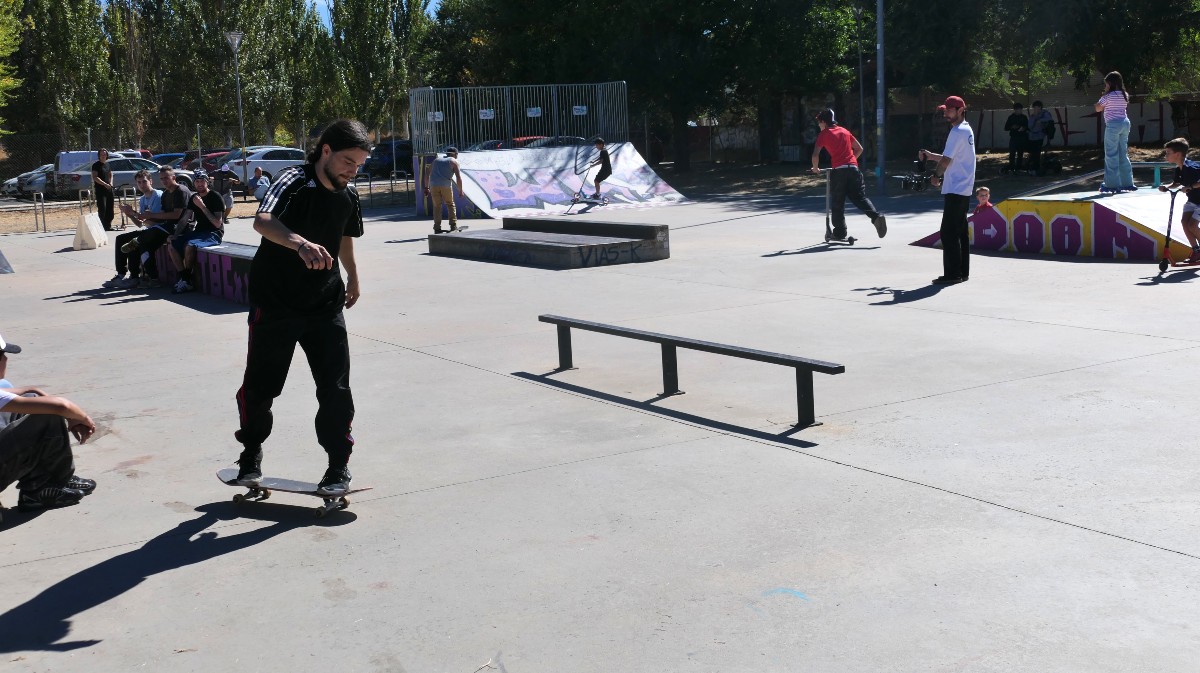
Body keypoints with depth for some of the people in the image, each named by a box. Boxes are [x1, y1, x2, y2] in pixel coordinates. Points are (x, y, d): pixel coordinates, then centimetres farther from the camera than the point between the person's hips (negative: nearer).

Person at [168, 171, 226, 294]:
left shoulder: (216, 197, -9)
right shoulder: (194, 198, 13)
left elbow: (218, 224, -17)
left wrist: (202, 206, -21)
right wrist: (176, 234, -3)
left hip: (214, 234, -8)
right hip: (198, 232, 8)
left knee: (189, 246, -32)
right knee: (172, 246, -10)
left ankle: (186, 281, -17)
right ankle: (183, 278, -8)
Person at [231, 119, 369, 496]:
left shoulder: (348, 195, 1)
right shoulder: (294, 182, -19)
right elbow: (262, 221, -40)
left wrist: (353, 278, 33)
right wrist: (300, 243, -58)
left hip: (326, 305, 4)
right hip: (274, 305, -4)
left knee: (336, 390, -1)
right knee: (259, 388, 8)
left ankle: (339, 466, 14)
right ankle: (251, 457, 31)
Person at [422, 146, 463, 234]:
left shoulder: (436, 160, 27)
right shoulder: (454, 161, 13)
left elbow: (427, 174, 23)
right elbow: (458, 177, 2)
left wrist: (426, 187, 24)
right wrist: (460, 190, 8)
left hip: (433, 184, 3)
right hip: (446, 185, -3)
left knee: (437, 206, 11)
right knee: (450, 204, 13)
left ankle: (437, 228, 5)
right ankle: (453, 225, 7)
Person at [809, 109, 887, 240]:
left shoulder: (824, 134, 6)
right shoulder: (844, 131, 21)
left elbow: (815, 154, -2)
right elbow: (859, 149, 22)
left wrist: (816, 168, 14)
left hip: (838, 170, -4)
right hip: (853, 167, 4)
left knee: (837, 203, 5)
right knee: (860, 198, 4)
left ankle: (840, 233, 7)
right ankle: (876, 216, -19)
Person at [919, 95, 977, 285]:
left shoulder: (958, 132, -15)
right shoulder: (967, 130, 17)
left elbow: (946, 160, -16)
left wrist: (936, 176, 1)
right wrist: (930, 155, 17)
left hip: (954, 190, -10)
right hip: (964, 190, 11)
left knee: (949, 233, -9)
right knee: (961, 231, 13)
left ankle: (952, 274, -8)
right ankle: (963, 272, 17)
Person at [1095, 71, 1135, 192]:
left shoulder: (1109, 96, -10)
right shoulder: (1125, 95, 10)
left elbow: (1098, 108, -1)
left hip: (1113, 125, -7)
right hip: (1125, 123, 7)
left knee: (1111, 155, -2)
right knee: (1123, 154, 13)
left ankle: (1113, 184, -2)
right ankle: (1127, 183, 15)